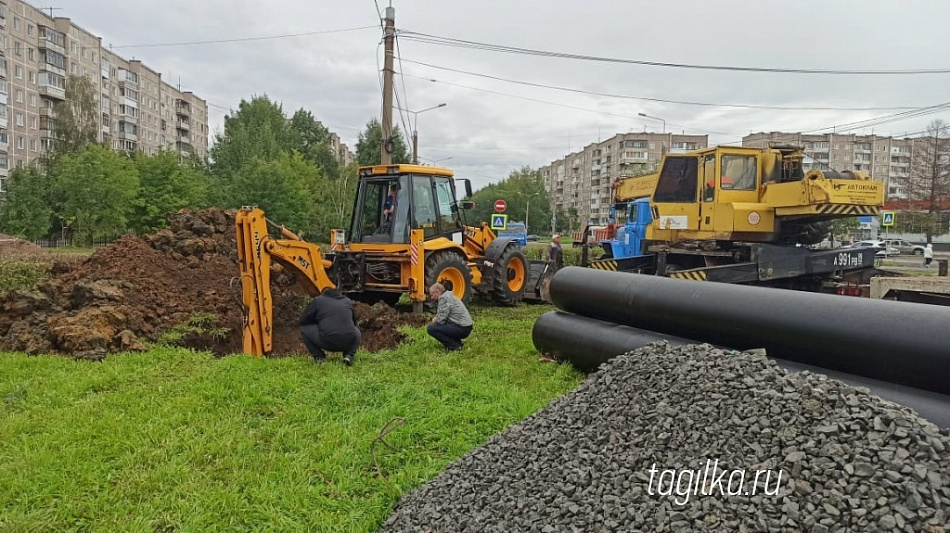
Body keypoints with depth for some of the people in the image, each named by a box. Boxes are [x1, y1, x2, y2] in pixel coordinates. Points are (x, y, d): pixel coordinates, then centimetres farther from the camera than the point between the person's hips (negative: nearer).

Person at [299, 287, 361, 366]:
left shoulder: (317, 300, 13)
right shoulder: (347, 301, 23)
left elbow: (303, 320, 17)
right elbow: (354, 322, 34)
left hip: (327, 341, -3)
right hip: (348, 343, 3)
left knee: (304, 328, 21)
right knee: (357, 331, 38)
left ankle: (319, 357, 12)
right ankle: (349, 355, 12)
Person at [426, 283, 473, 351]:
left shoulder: (443, 298, -12)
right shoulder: (449, 295, 19)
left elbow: (441, 320, -17)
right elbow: (444, 315, 30)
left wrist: (435, 321, 5)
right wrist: (436, 318, 12)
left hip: (461, 329, -10)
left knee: (431, 328, -13)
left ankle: (454, 345, -9)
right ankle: (458, 342, 16)